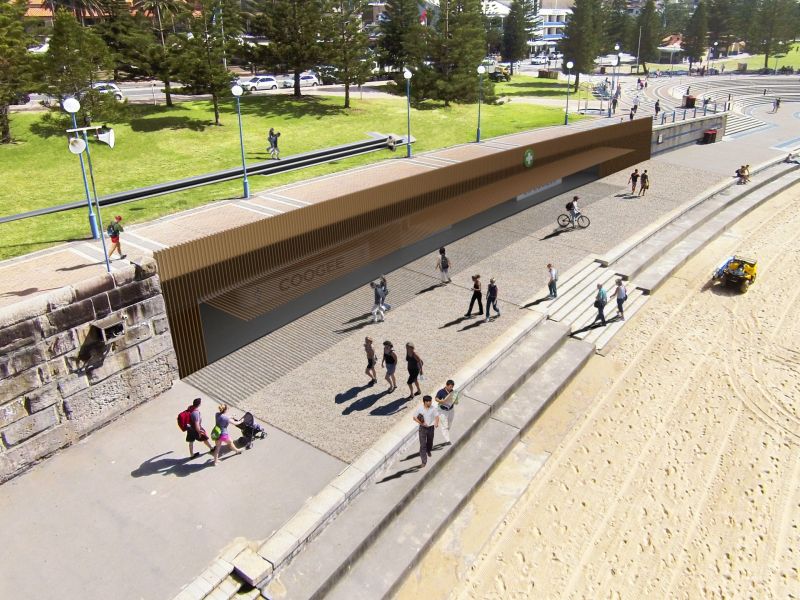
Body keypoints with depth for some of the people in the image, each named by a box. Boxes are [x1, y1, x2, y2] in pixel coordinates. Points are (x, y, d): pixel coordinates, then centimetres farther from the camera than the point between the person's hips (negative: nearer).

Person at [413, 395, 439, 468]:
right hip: (422, 428, -2)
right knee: (423, 444, -5)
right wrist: (421, 423, -17)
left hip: (431, 427, 2)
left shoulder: (433, 408, -9)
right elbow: (414, 417, -6)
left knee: (430, 442, 23)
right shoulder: (420, 409, -13)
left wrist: (436, 423, -31)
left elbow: (437, 416, -10)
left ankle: (429, 451, 57)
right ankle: (424, 461, -1)